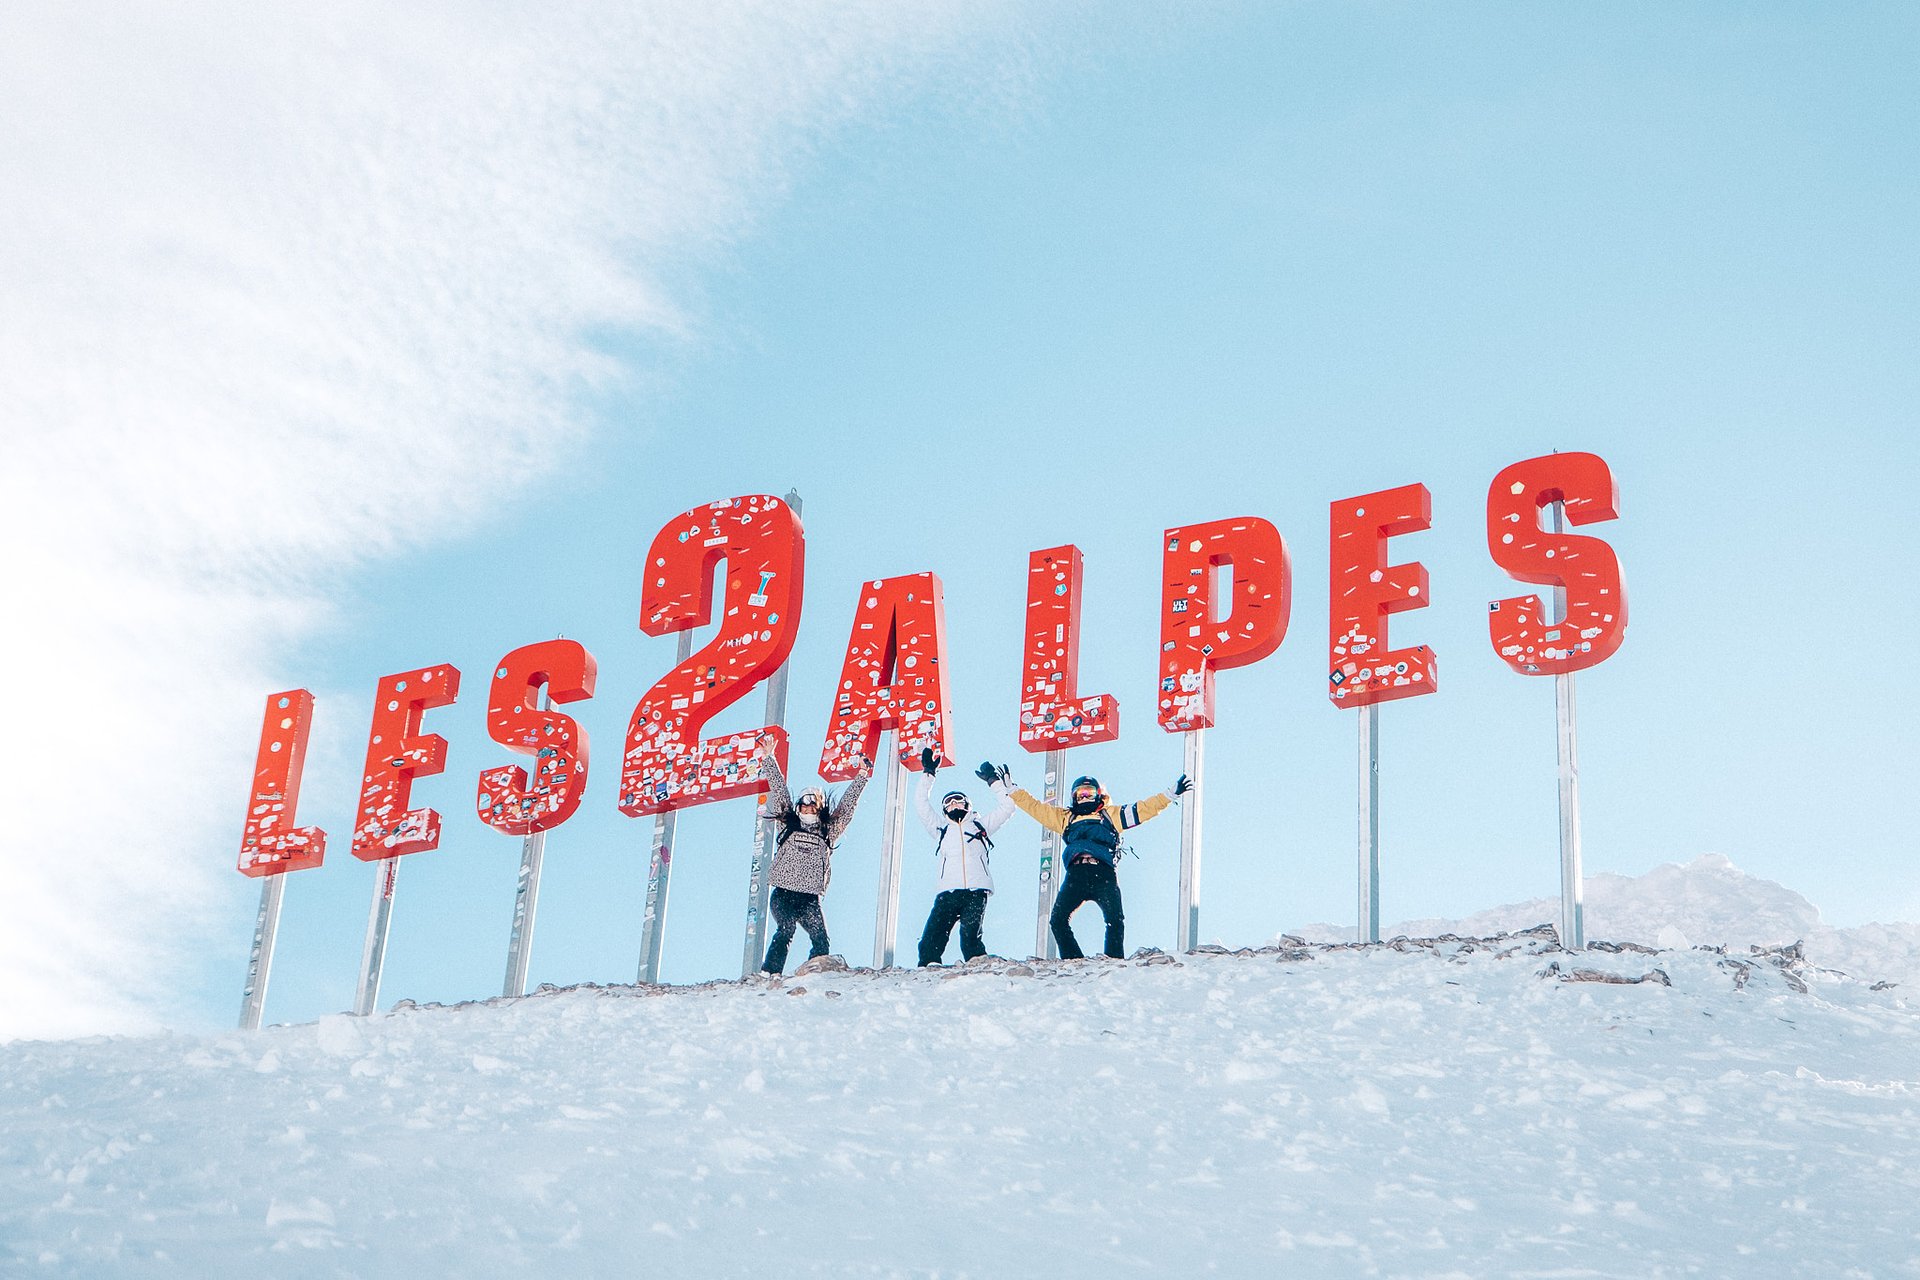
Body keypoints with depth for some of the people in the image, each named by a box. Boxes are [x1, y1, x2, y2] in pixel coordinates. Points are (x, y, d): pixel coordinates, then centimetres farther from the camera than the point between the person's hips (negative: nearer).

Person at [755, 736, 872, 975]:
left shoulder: (827, 832, 20)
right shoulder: (789, 825, 17)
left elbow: (847, 804, 21)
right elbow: (778, 790, 17)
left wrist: (862, 776, 19)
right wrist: (768, 759, 17)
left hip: (810, 898, 3)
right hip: (783, 893, -2)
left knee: (820, 939, -12)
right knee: (785, 931, -24)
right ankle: (769, 974, -30)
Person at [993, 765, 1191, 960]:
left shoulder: (1111, 815, 25)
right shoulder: (1066, 817, 30)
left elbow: (1144, 809, 22)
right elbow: (1033, 806, 31)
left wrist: (1171, 794, 15)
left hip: (1104, 874, -2)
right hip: (1076, 874, 2)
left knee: (1115, 921, -18)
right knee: (1057, 921, -10)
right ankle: (1073, 961, -6)